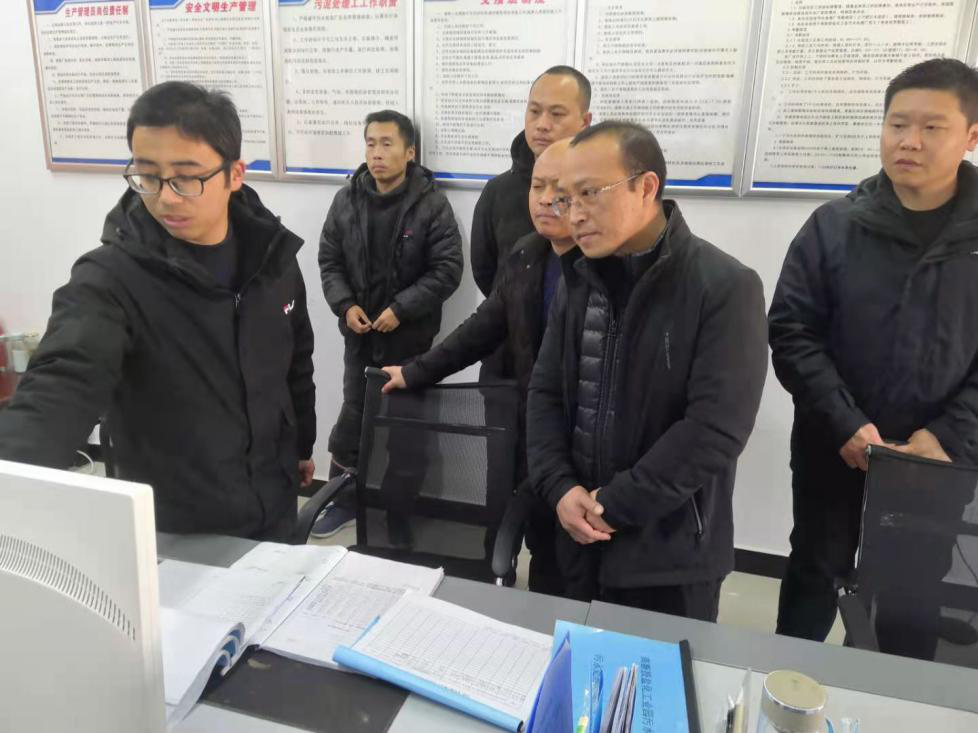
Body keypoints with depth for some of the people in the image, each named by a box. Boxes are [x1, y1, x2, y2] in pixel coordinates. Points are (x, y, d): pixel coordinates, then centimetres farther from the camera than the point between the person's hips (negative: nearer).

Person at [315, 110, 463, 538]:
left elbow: (447, 270, -11)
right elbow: (329, 260, 7)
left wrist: (400, 309, -17)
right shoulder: (346, 200, 2)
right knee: (352, 420, 10)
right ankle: (344, 499, 27)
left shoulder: (432, 204, -9)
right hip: (359, 333, 3)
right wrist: (345, 305, -8)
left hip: (410, 337, -3)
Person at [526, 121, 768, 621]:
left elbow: (715, 428, -22)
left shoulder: (725, 288, -16)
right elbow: (545, 393, 5)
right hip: (581, 541, 6)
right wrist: (560, 488, -10)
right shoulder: (580, 283, 5)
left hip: (671, 553, -5)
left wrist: (613, 505, -17)